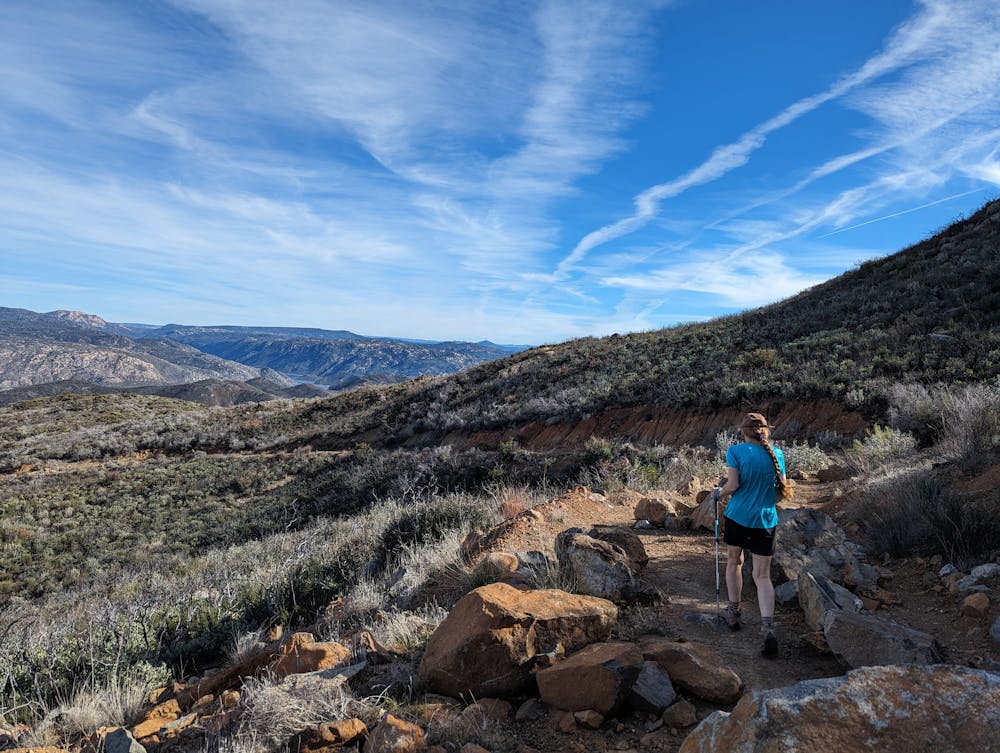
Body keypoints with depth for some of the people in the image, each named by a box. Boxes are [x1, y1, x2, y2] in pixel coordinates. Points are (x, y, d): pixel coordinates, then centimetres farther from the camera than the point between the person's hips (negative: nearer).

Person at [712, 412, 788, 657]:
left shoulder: (735, 451, -10)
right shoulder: (776, 453, 0)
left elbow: (732, 485, -16)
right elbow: (783, 488, 5)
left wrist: (719, 492, 4)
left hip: (738, 516, -2)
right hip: (766, 520, 2)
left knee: (733, 561, 21)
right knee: (762, 576, 8)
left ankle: (734, 613, 30)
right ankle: (768, 626, -7)